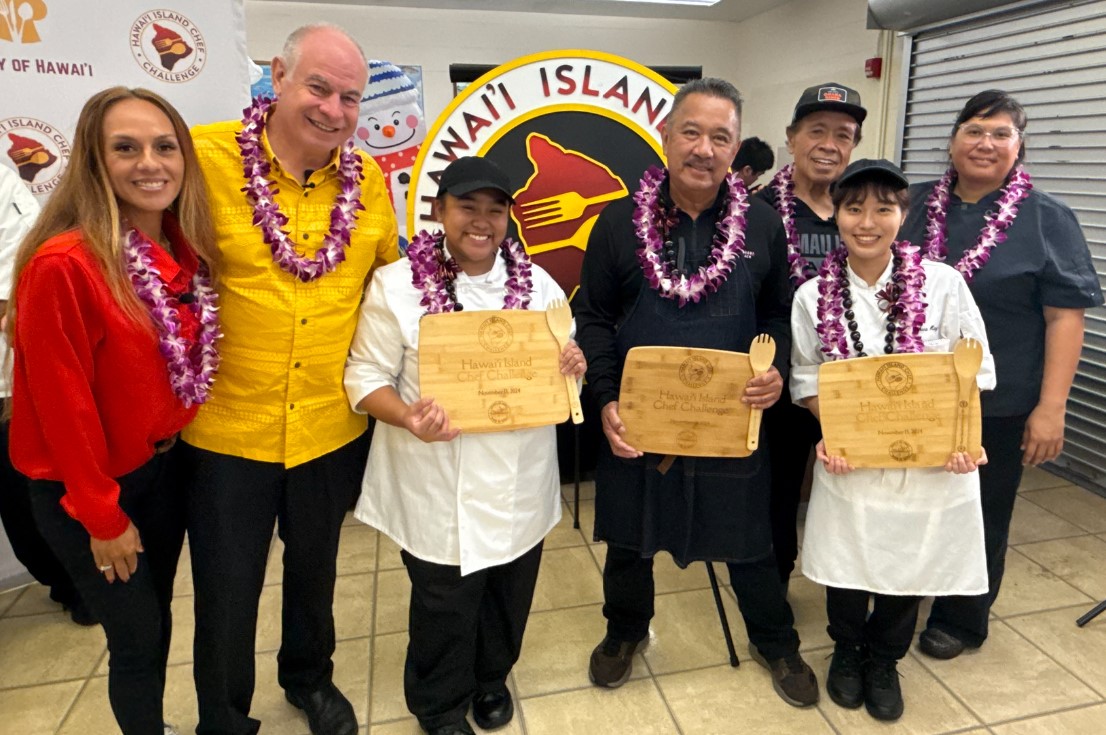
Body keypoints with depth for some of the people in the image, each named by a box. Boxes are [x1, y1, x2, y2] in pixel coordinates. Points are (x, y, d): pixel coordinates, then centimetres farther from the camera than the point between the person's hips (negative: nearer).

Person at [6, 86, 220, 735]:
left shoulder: (185, 248, -2)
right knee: (137, 637, 10)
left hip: (163, 468, 6)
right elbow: (62, 401, -19)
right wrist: (102, 515, -13)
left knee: (157, 621, 21)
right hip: (84, 490, -6)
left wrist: (174, 446, 3)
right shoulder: (63, 263, -24)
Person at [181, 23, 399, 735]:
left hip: (332, 427, 3)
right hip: (227, 426, -2)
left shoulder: (369, 179, -2)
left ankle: (310, 677, 52)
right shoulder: (206, 155, -12)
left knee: (315, 572, 24)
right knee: (227, 593, 14)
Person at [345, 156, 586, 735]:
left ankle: (492, 677, 51)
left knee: (508, 594, 21)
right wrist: (409, 418, -25)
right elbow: (366, 376, -6)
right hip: (439, 488, -3)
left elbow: (561, 369, 11)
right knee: (444, 606, 12)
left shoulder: (539, 285, 2)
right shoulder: (395, 285, -8)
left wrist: (574, 368, -14)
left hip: (519, 481, 4)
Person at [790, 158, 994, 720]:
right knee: (845, 564, 13)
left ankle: (883, 659, 43)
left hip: (931, 460, 0)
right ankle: (846, 651, 43)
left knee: (911, 568, 15)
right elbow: (807, 378, 1)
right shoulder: (813, 295, -7)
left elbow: (973, 371, -3)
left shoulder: (943, 284, -10)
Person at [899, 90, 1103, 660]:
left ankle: (961, 621, 33)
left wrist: (1051, 407, -13)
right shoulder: (917, 204, 5)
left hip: (999, 405, -3)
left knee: (979, 516, 12)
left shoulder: (1048, 219, -4)